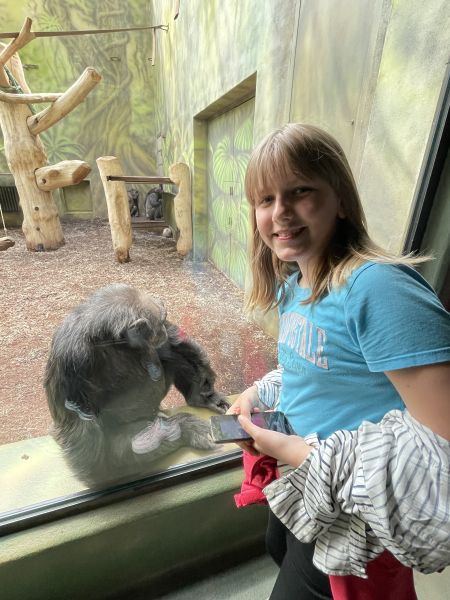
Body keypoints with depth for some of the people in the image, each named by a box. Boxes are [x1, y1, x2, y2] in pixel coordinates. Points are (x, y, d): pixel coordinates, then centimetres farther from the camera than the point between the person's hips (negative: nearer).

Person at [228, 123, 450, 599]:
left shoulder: (378, 288, -32)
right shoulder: (292, 282, -4)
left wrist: (309, 456, -26)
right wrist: (258, 395, -4)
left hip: (359, 513, -7)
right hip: (308, 479, 8)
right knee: (279, 548, 34)